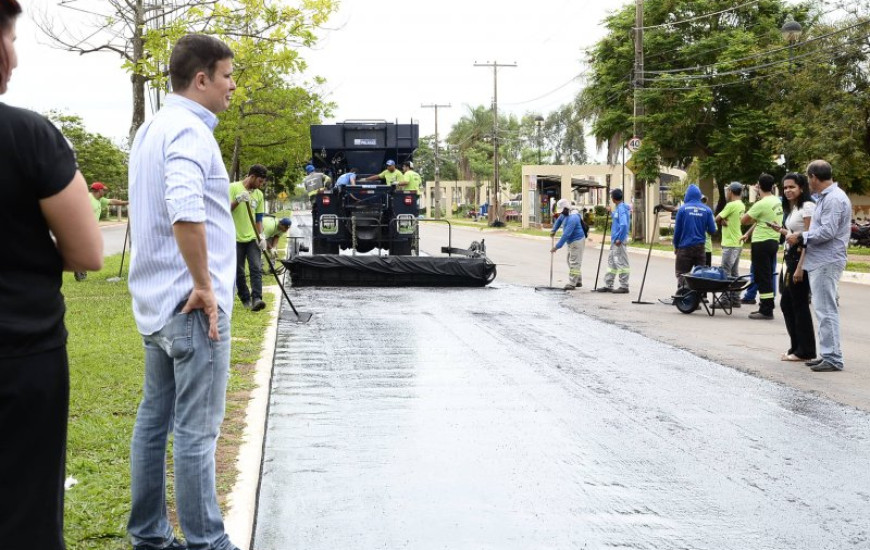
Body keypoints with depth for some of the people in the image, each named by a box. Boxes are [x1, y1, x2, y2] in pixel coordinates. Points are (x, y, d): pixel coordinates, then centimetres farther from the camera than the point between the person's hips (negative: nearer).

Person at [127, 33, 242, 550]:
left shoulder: (152, 128, 15)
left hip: (157, 301, 10)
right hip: (194, 305, -10)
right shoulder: (189, 130, -16)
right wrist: (204, 285, -23)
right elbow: (184, 210, -32)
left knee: (155, 418, 14)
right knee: (197, 431, -3)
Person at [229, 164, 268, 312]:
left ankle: (256, 299, -17)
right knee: (239, 271, 3)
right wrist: (238, 200, -26)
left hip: (252, 238, 4)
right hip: (236, 238, -3)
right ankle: (245, 299, 14)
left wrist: (261, 236, 1)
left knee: (256, 268, -11)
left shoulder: (259, 194, 11)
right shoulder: (233, 188, -4)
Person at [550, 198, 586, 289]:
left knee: (574, 262, -10)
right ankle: (578, 281, 24)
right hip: (571, 242, 11)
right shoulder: (565, 214, 5)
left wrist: (557, 247, -29)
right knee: (570, 261, 17)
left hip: (577, 242, -11)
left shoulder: (572, 218, -27)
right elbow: (559, 220, 29)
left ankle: (572, 284, -10)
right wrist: (554, 230, 15)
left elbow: (566, 234, -30)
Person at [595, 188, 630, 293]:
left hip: (619, 241, -10)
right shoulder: (617, 208, 13)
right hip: (614, 240, 10)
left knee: (621, 263, -5)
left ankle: (624, 286, 0)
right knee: (611, 261, 13)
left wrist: (619, 239, -22)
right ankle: (608, 285, 19)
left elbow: (624, 225, -26)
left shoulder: (621, 209, -16)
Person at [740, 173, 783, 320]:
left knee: (762, 277, -4)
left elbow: (743, 220, -11)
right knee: (768, 276, 14)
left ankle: (766, 310, -3)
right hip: (774, 241, 8)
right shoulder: (778, 202, 8)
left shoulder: (761, 204, -18)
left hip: (761, 243, -8)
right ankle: (767, 307, 19)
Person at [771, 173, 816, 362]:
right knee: (786, 304, 12)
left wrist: (800, 267, -22)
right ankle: (796, 347, 21)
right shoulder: (792, 209, 17)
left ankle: (805, 351, 3)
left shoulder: (807, 207, -12)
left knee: (799, 304, -5)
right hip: (790, 257, 10)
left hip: (801, 257, -10)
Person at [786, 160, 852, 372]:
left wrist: (801, 237, -11)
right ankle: (827, 354, 21)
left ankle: (833, 358, -6)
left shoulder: (834, 199, -16)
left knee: (826, 310, -9)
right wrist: (802, 237, 10)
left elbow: (827, 231, -22)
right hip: (820, 261, 11)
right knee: (824, 309, 14)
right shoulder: (826, 197, 17)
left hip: (827, 261, -11)